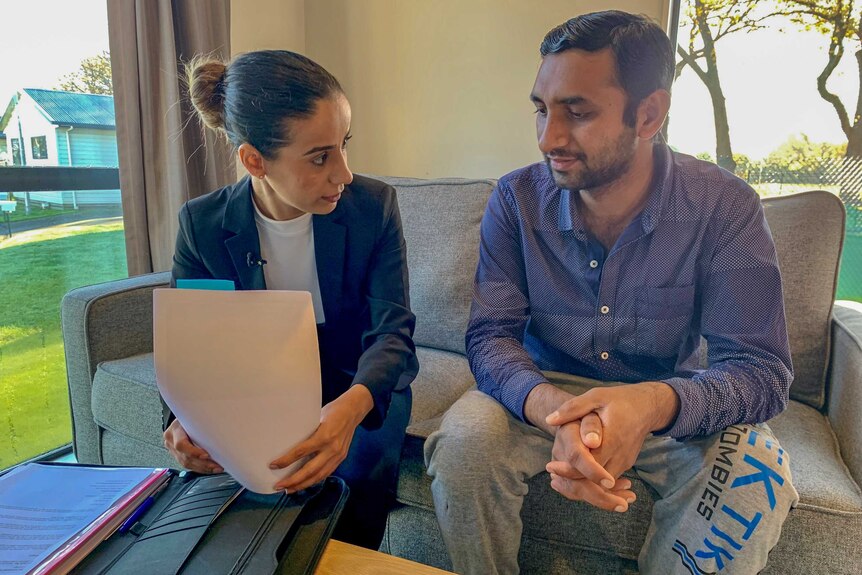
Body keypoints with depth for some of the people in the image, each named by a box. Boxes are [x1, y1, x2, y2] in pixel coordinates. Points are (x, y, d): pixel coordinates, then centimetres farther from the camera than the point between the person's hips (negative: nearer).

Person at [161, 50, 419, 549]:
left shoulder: (373, 205, -14)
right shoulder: (202, 224, -10)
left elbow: (392, 330, -18)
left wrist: (352, 405, -40)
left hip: (361, 384, 0)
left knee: (362, 466, -28)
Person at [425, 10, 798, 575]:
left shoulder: (725, 207, -15)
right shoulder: (518, 199, -12)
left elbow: (761, 368, -17)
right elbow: (491, 334, -14)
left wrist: (654, 403, -40)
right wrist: (553, 409, -37)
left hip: (671, 405, 0)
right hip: (544, 392, 1)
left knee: (754, 476, -28)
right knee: (461, 442, -27)